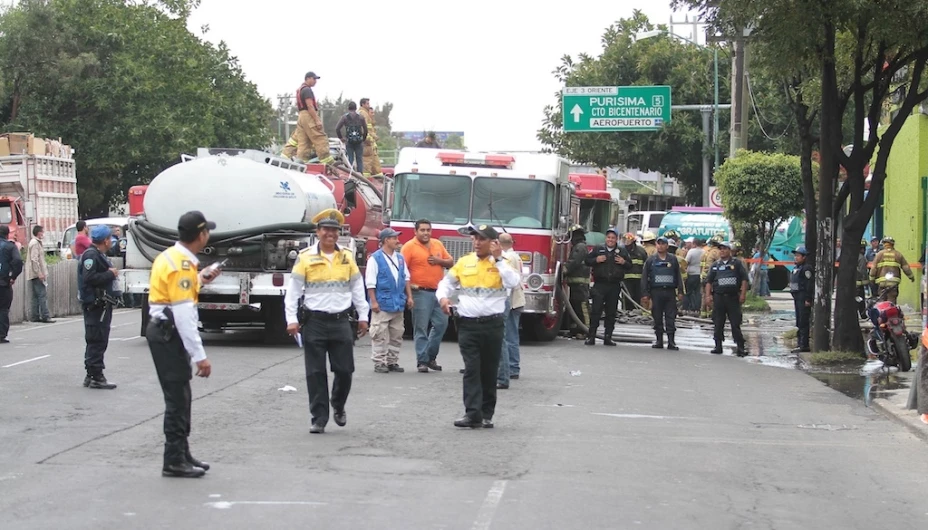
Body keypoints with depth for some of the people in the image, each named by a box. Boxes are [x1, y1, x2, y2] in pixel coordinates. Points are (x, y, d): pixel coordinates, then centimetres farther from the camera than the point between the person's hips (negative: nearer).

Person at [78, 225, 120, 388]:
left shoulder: (100, 255, 19)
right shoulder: (91, 255, -15)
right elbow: (89, 278, -26)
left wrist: (111, 273, 5)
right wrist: (110, 274, -18)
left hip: (102, 304, 11)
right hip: (95, 304, -11)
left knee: (98, 341, 15)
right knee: (97, 341, -8)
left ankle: (91, 375, 21)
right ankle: (95, 377, -6)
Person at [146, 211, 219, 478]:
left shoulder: (173, 256, 10)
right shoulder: (181, 264, -21)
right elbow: (183, 315, -25)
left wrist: (199, 280, 15)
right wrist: (200, 356, -25)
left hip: (165, 332, 10)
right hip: (168, 334, -10)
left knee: (181, 397, 17)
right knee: (177, 398, -5)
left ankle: (182, 454, 25)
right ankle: (174, 461, -1)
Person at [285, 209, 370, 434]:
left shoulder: (347, 257, 7)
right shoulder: (305, 258, -2)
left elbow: (357, 288, 13)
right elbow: (293, 291, -2)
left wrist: (362, 316, 11)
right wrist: (292, 319, -8)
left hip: (340, 322, 2)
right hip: (314, 322, -2)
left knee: (344, 370, 3)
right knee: (316, 373, 0)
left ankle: (338, 407, 29)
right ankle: (319, 419, 7)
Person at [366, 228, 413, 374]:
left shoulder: (400, 258, 13)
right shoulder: (375, 258, -7)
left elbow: (406, 278, 18)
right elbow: (370, 282, -10)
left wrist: (409, 297, 12)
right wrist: (373, 302, -14)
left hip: (398, 304, 7)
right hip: (382, 304, -7)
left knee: (397, 335, 10)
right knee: (380, 335, -5)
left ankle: (392, 361, 17)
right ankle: (379, 362, 0)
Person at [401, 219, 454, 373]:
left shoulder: (438, 244, 12)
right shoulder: (410, 246, -6)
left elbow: (450, 262, 15)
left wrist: (439, 261, -4)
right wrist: (409, 285, -20)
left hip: (439, 292, 6)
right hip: (421, 293, -6)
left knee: (441, 324, 9)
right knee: (421, 328, -4)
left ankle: (431, 357, 22)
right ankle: (422, 361, -1)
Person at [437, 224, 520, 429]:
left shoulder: (502, 263, 2)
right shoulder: (463, 262, 9)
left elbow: (513, 282, -16)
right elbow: (446, 282, 14)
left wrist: (498, 259, -13)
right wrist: (443, 297, -6)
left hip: (493, 325, -1)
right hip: (468, 324, 1)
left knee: (489, 371, 7)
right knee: (471, 369, -7)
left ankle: (487, 414, 15)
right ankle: (472, 413, -11)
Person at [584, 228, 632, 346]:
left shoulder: (622, 251, 11)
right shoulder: (597, 249, 6)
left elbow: (630, 266, 16)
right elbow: (587, 260, 8)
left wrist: (623, 262, -5)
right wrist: (596, 260, -11)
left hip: (615, 285, 2)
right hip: (600, 284, -2)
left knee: (611, 312, 6)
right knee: (596, 310, -7)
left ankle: (608, 337, 12)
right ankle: (591, 336, -6)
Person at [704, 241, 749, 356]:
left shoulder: (737, 263, 5)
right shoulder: (715, 265, 13)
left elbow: (744, 279, 2)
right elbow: (709, 281, 11)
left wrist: (743, 294, -7)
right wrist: (708, 295, -1)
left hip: (733, 297, -3)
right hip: (718, 297, 3)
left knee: (736, 323, -3)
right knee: (718, 324, 5)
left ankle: (740, 347, -2)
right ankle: (718, 346, 12)